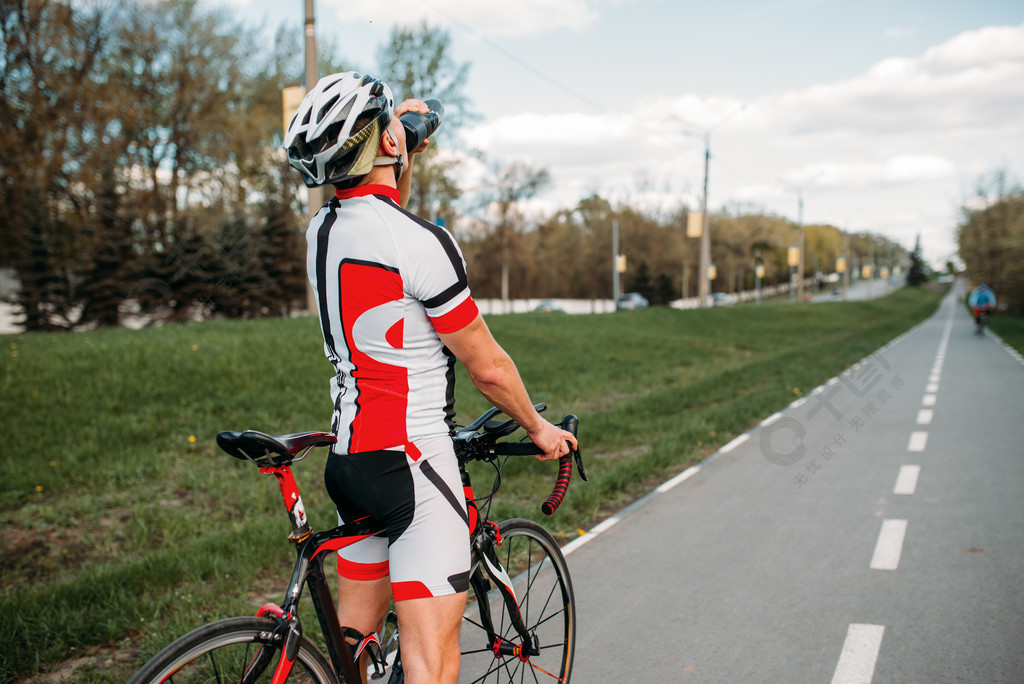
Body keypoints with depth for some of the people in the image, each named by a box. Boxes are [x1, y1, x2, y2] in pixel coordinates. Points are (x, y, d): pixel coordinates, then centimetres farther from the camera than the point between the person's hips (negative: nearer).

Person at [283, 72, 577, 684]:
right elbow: (488, 367, -11)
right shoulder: (421, 243, -19)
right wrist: (539, 428, 5)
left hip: (349, 456, 9)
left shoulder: (323, 230, 6)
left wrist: (406, 147, 30)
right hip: (410, 461, -9)